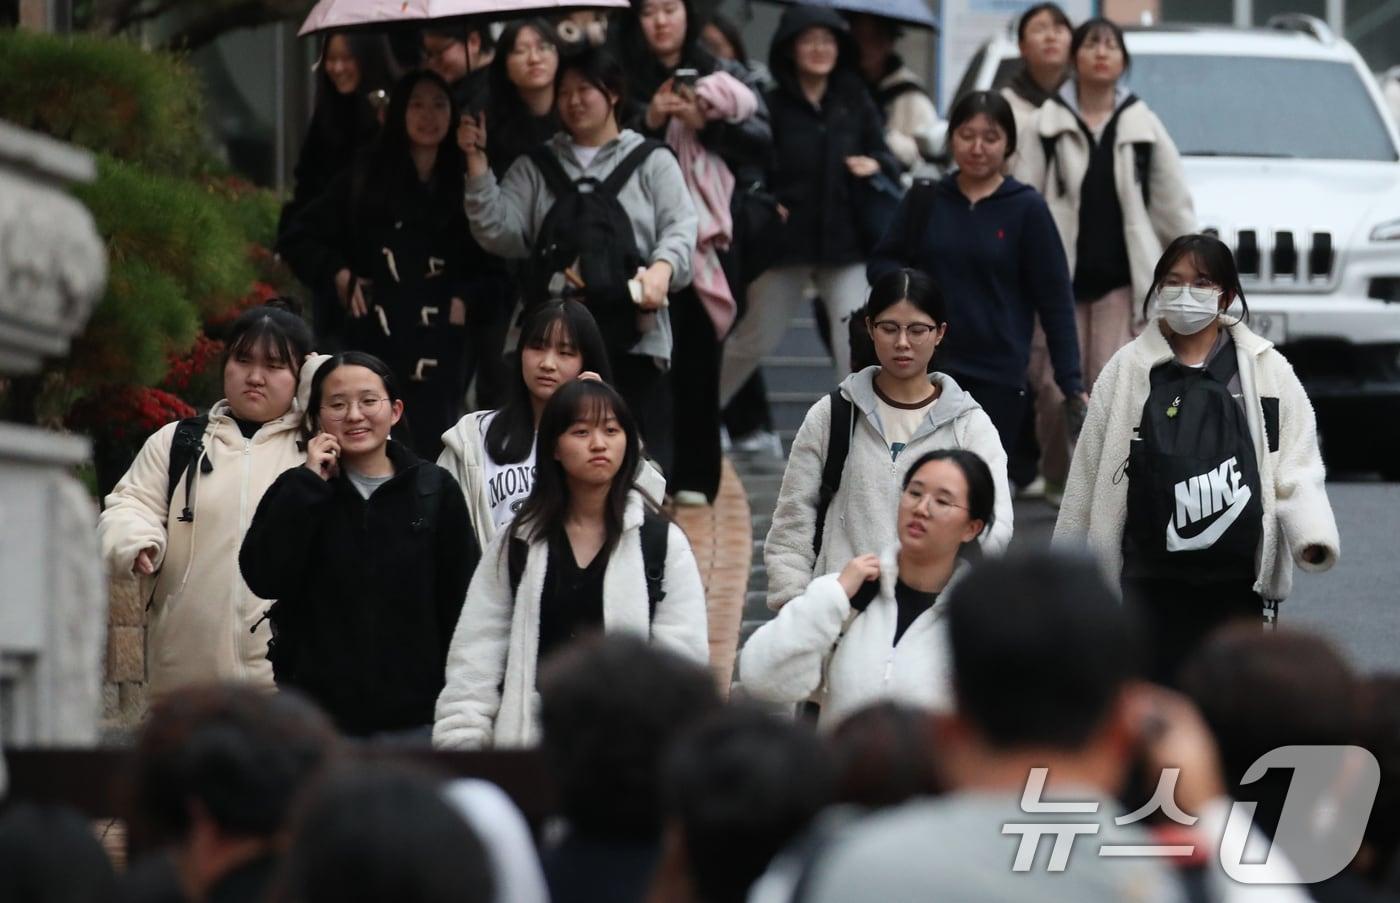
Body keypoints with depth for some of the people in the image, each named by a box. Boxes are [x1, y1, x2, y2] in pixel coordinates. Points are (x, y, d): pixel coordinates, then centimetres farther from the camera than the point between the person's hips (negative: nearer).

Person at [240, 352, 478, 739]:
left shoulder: (436, 490, 4)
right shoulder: (296, 491, 7)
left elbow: (461, 598, 5)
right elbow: (263, 579, -8)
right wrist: (307, 483, -9)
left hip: (412, 717, 0)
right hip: (315, 713, 0)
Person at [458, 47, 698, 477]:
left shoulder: (652, 162, 12)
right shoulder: (534, 168, 18)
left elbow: (680, 228, 0)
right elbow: (500, 232, 6)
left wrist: (661, 269, -22)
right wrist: (477, 162, -3)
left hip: (633, 334, -2)